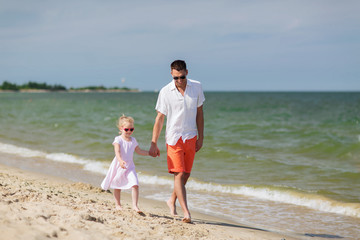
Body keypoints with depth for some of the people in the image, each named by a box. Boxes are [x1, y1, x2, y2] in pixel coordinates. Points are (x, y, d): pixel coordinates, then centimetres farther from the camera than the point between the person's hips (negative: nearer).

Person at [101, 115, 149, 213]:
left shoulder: (133, 140, 7)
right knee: (117, 186, 11)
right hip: (119, 166, -3)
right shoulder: (118, 139, -9)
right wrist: (120, 161, -40)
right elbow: (117, 152, -23)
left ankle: (135, 205, -14)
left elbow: (139, 151, 20)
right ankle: (117, 204, 28)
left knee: (135, 185, -16)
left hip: (129, 166, 3)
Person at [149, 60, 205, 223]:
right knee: (179, 174, -13)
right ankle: (186, 212, -16)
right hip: (174, 137, -3)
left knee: (186, 174, 10)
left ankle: (172, 201, 33)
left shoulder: (196, 87, -1)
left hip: (191, 137, 3)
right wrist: (154, 144, -4)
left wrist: (200, 138, 7)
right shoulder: (165, 92, -8)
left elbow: (199, 113, 8)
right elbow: (160, 118, -3)